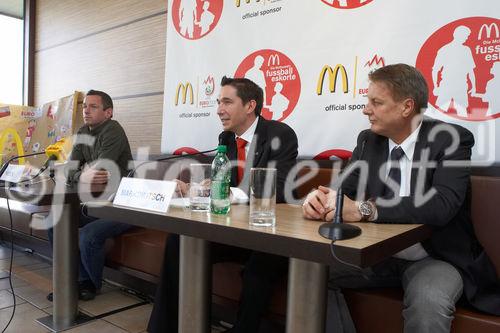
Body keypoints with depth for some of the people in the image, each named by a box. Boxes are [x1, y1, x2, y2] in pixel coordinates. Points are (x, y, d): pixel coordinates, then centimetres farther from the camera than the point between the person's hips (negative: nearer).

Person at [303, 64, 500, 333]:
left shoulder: (451, 139, -13)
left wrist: (363, 209, -39)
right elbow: (344, 188, -1)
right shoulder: (368, 140, 3)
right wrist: (319, 198, -26)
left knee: (428, 300, -35)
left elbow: (441, 205, -29)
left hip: (435, 259, -4)